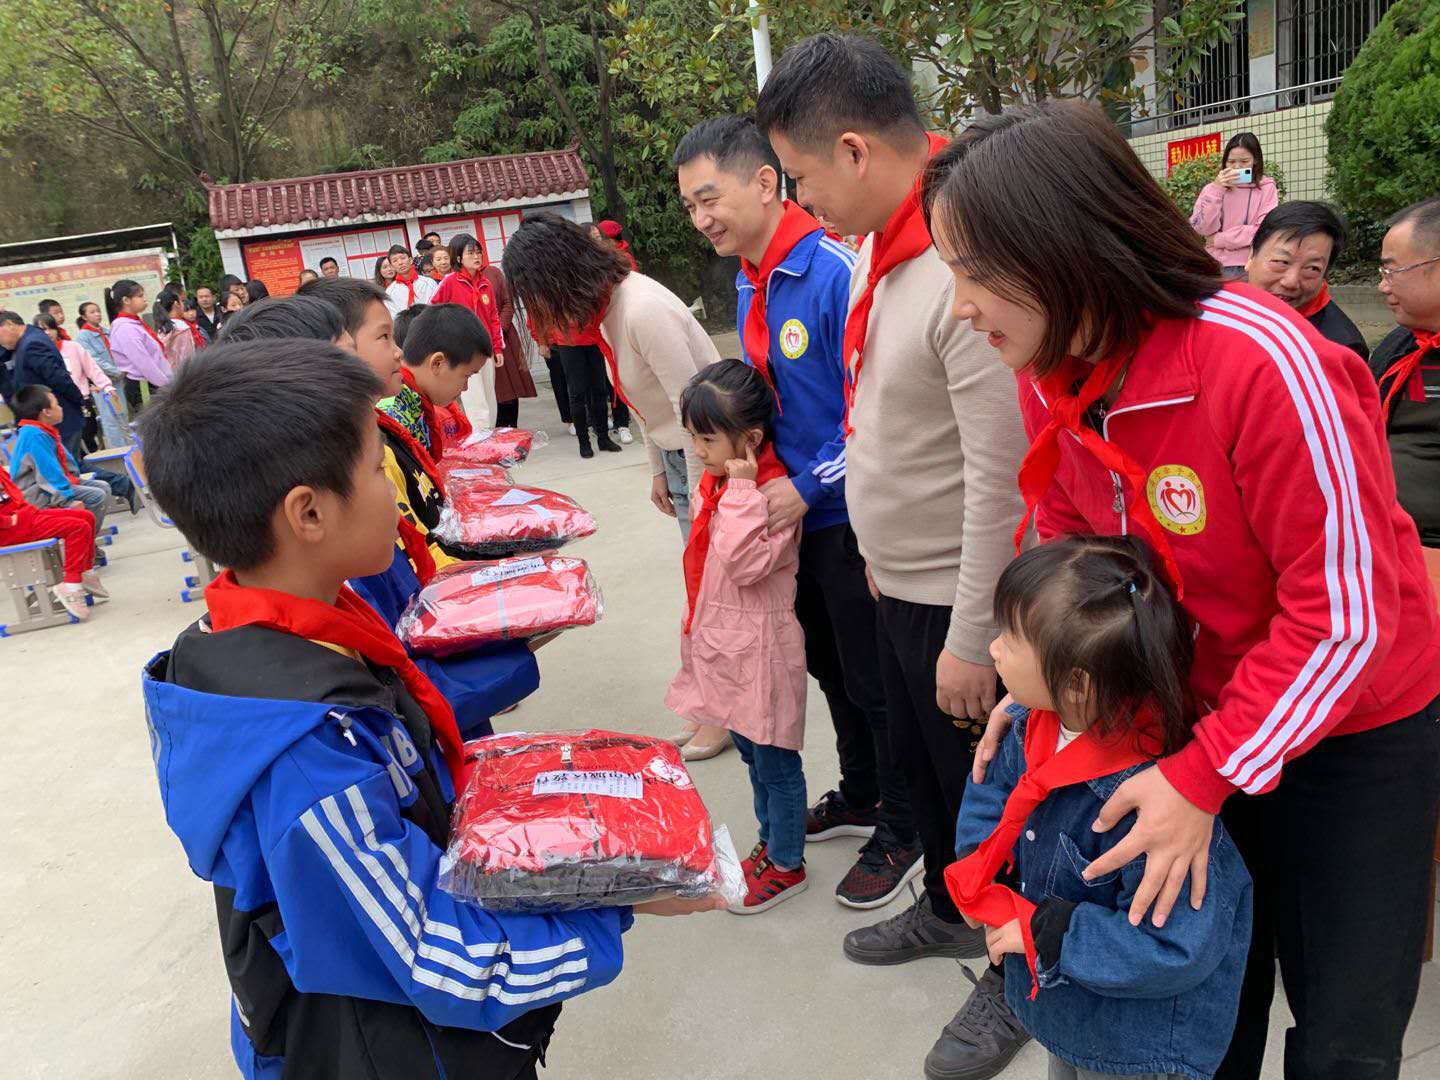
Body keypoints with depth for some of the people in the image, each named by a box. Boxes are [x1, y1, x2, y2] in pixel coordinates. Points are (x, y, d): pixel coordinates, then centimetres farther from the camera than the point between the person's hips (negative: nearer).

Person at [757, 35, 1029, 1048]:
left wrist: (971, 638, -20)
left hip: (957, 600, -9)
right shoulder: (881, 244, 2)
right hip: (898, 582, 9)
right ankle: (950, 910, 50)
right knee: (917, 760, 25)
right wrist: (883, 553, 17)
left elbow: (1001, 474, -26)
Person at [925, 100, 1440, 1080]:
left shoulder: (1264, 363, -32)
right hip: (1197, 710, 5)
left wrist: (1204, 777, -25)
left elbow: (1344, 614, -26)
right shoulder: (1050, 372, -11)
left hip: (1355, 732, -5)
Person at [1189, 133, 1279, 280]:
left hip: (1250, 267, -1)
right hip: (1215, 266, 1)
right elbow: (1202, 229, -4)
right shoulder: (1211, 189, 9)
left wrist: (1219, 239, -8)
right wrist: (1216, 190, -10)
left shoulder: (1266, 188, 5)